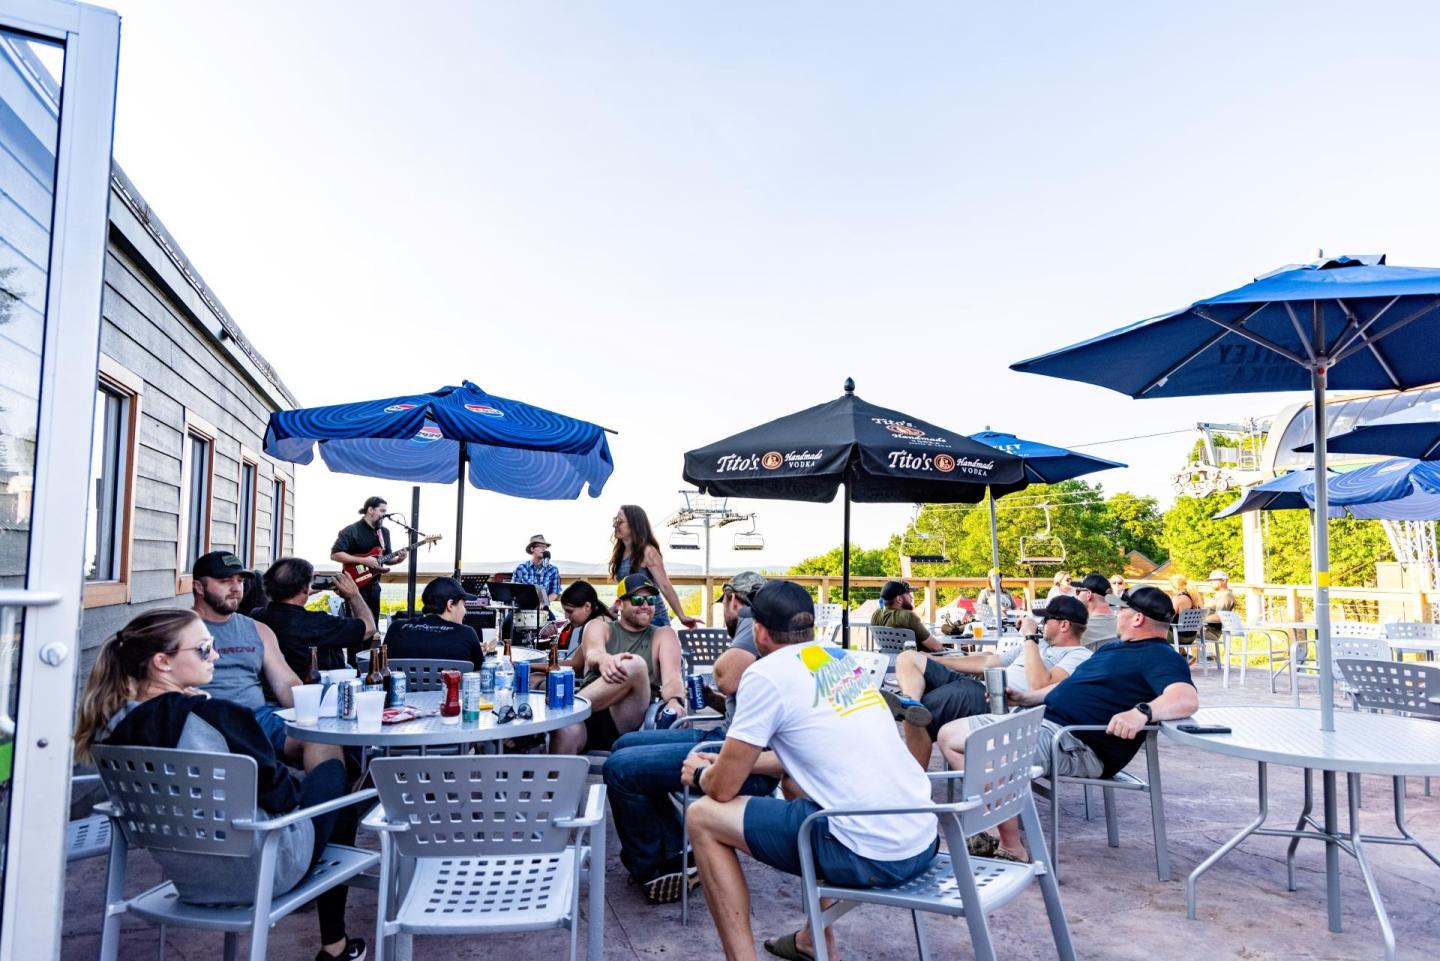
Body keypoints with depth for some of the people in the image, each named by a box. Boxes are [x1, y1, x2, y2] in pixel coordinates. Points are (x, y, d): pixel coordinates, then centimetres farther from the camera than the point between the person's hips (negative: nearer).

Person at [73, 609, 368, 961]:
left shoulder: (112, 727, -6)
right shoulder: (214, 715, -28)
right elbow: (278, 793, -20)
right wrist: (294, 785, 2)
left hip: (186, 879, 7)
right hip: (257, 871, -7)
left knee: (294, 780, 25)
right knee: (333, 774, 17)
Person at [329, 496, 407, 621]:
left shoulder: (384, 532, 10)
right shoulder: (351, 531, -12)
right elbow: (335, 554, -19)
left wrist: (398, 559, -5)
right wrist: (364, 561, -23)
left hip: (373, 585, 7)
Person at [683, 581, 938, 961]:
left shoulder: (766, 673, -7)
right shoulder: (843, 657, 15)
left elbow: (723, 788, -1)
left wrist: (701, 773, 21)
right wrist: (733, 761, 34)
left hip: (870, 854, -8)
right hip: (922, 839, 8)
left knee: (703, 817, 4)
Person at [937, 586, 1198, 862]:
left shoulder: (1157, 656, -7)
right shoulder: (1113, 648, 24)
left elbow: (1187, 699, -26)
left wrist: (1142, 712, -43)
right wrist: (1026, 698, 24)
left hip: (1076, 744, -11)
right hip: (1040, 721, 11)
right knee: (949, 735, 4)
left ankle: (1012, 851, -18)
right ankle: (996, 827, -5)